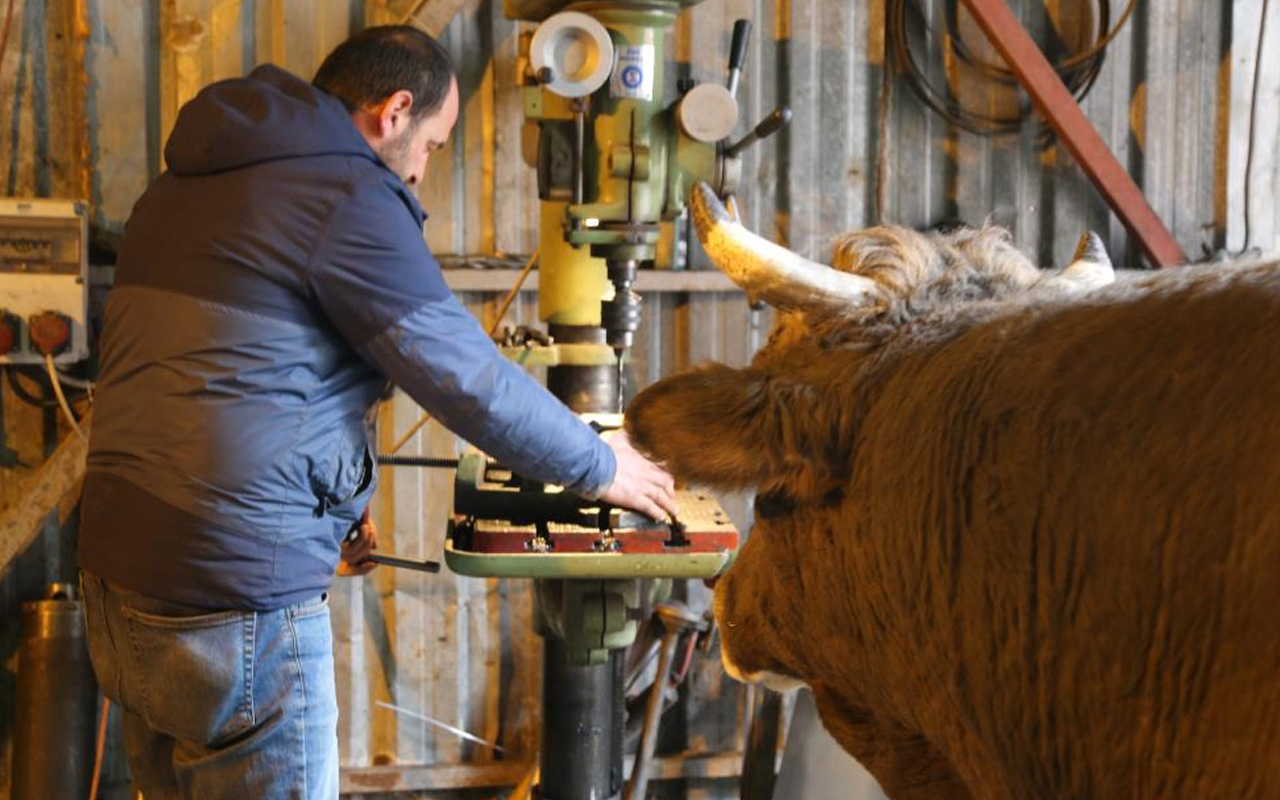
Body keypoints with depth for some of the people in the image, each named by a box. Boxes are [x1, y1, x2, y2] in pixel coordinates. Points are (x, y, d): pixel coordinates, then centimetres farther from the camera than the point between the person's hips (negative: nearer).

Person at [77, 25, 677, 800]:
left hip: (120, 575, 9)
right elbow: (470, 377, -9)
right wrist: (603, 466, 5)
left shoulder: (179, 187, 16)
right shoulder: (348, 197, -11)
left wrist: (321, 508, 20)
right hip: (236, 597, -9)